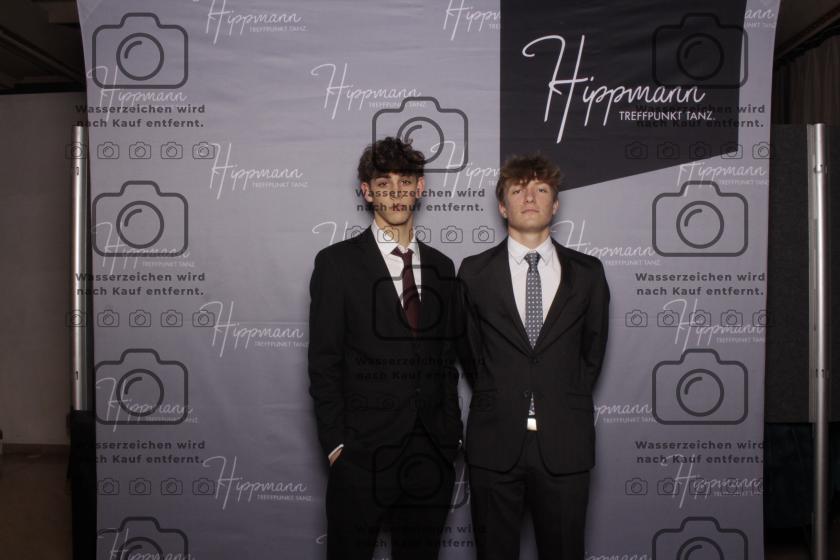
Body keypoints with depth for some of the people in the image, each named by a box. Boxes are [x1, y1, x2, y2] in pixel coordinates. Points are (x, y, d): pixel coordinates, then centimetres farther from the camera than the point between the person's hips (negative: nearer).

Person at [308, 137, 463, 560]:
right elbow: (323, 362, -6)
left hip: (433, 455, 4)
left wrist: (452, 433, 8)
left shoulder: (440, 266, 10)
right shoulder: (337, 262, -4)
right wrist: (336, 445, -10)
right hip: (362, 455, -4)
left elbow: (446, 358, 13)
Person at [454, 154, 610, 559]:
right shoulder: (474, 271, 1)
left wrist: (565, 403, 11)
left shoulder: (587, 273, 4)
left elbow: (593, 349, 12)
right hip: (495, 441, 0)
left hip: (564, 443, 1)